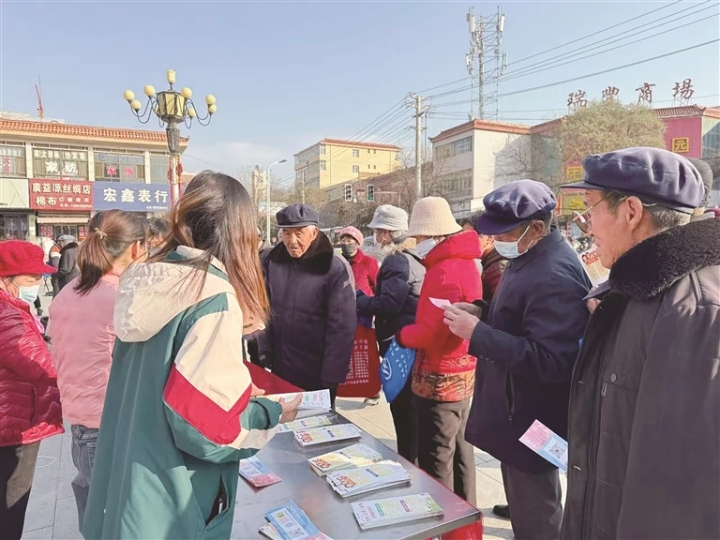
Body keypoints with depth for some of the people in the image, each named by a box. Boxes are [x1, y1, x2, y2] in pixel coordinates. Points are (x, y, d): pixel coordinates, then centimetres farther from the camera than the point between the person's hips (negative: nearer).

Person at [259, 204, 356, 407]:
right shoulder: (273, 261, -1)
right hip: (280, 367, 5)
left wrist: (331, 375, -16)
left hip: (318, 373, -5)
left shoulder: (335, 268, -17)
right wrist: (265, 351, 3)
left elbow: (342, 326, -17)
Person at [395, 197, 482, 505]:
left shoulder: (445, 272, -22)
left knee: (434, 458, 4)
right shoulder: (464, 262, 10)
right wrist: (411, 331, 2)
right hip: (461, 373, 10)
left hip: (440, 378, -10)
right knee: (457, 448, 21)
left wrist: (401, 335, -8)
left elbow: (432, 332, -26)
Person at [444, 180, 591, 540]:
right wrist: (481, 313, 0)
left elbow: (549, 362, -31)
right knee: (523, 506, 27)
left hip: (530, 421, -10)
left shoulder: (555, 276, -27)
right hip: (516, 411, 10)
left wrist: (477, 332, -29)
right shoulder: (529, 257, 6)